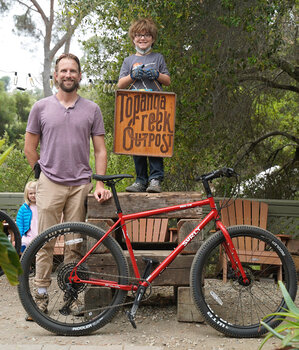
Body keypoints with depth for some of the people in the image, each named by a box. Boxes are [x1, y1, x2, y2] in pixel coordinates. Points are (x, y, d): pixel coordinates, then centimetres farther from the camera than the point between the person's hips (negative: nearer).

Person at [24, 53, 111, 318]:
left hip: (80, 185, 1)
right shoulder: (41, 107, 7)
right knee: (45, 242, -1)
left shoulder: (92, 109, 8)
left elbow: (100, 150, 7)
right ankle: (41, 294, 9)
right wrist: (41, 172, 6)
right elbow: (30, 147, 13)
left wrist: (100, 184, -2)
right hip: (50, 184, 0)